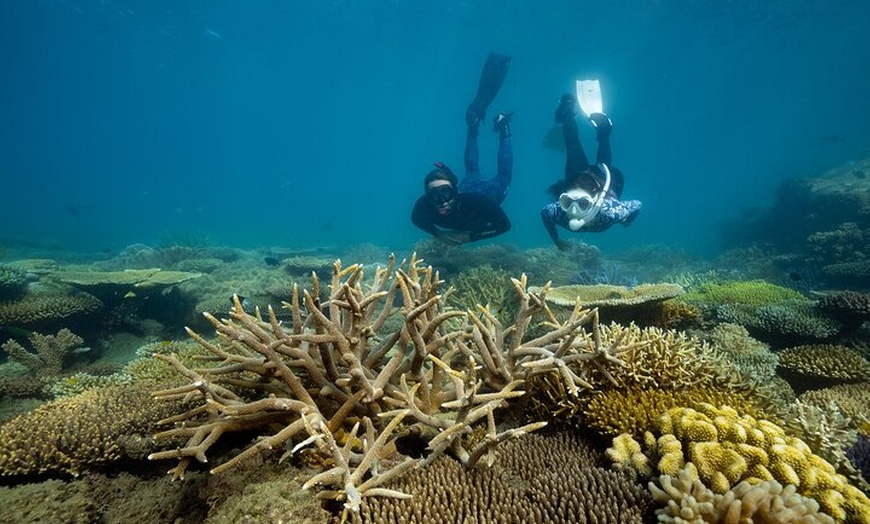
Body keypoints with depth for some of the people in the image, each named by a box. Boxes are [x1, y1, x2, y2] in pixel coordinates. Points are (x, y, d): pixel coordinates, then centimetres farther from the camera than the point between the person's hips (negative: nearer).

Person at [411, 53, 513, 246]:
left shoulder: (476, 201, -49)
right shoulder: (425, 204, -40)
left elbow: (504, 224, -36)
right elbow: (416, 218, -16)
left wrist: (470, 236, -43)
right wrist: (438, 233, -31)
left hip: (488, 191, -3)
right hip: (467, 187, 3)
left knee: (503, 176, 29)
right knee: (471, 172, 34)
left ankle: (503, 128, 36)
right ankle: (473, 125, 46)